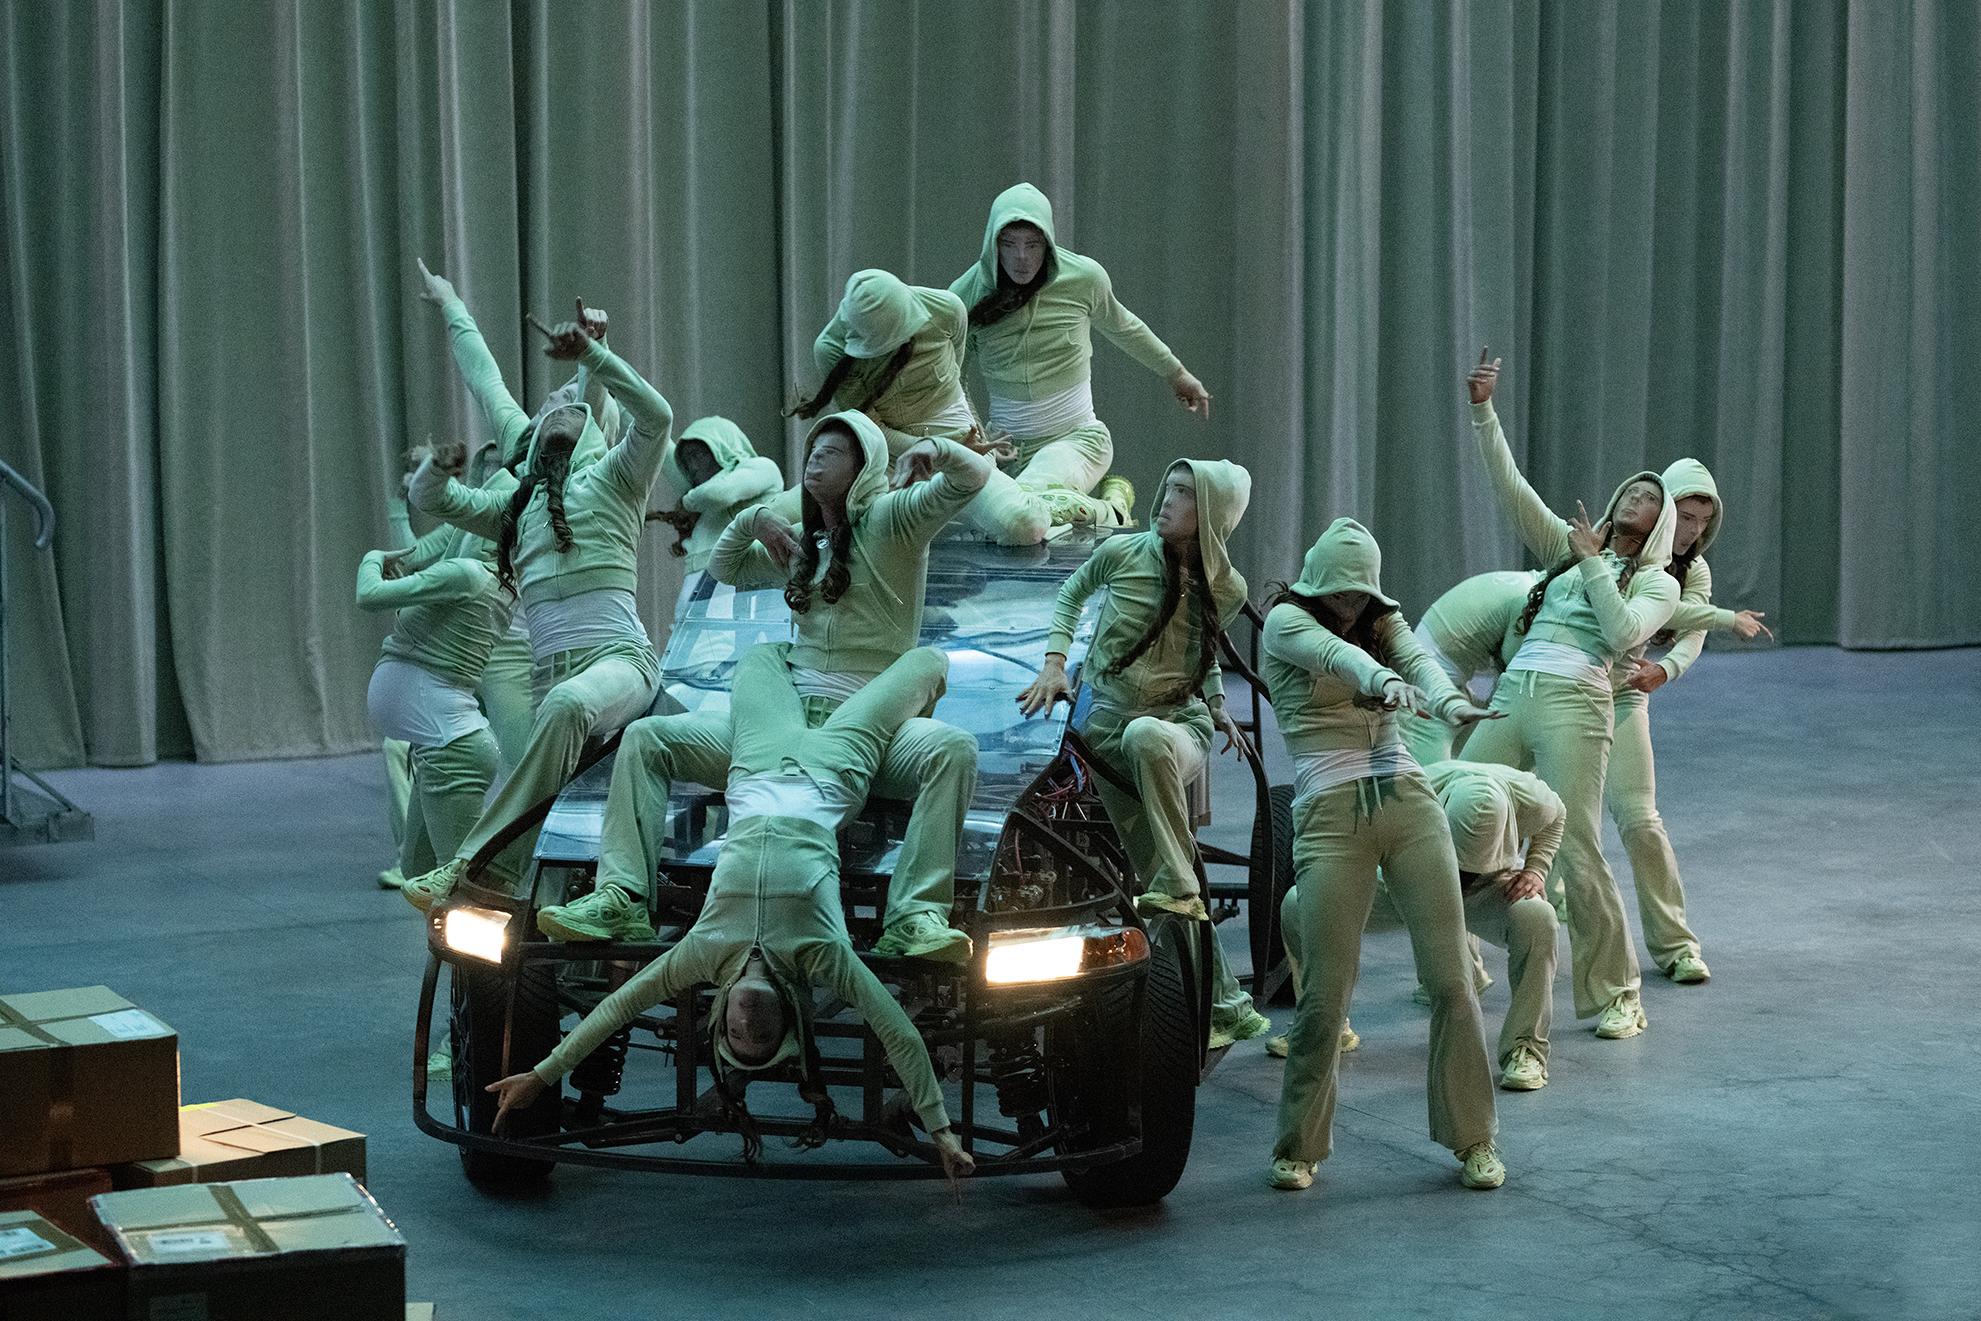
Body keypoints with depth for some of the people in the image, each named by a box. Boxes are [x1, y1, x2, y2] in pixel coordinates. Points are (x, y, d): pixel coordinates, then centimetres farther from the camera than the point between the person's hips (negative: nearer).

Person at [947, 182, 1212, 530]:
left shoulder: (1084, 277, -5)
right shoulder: (967, 293, -4)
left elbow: (1122, 327, 18)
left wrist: (1176, 374, 32)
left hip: (1077, 437, -3)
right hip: (1007, 445, 3)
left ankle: (1111, 512, -1)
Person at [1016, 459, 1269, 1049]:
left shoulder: (1226, 590, 2)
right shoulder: (1124, 552, -3)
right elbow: (1072, 592, 16)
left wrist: (1217, 707, 10)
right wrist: (1055, 659, 3)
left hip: (1181, 725, -1)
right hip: (1106, 729, 1)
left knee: (1145, 736, -41)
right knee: (1157, 872, -1)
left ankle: (1179, 890, -36)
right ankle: (1224, 1003, 8)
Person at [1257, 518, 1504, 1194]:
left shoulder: (1385, 623, 17)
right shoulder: (1286, 622, 4)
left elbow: (1417, 659, -6)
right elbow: (1333, 654, -18)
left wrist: (1449, 700, -30)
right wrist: (1383, 682, -41)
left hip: (1409, 802, 4)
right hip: (1330, 816, -4)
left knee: (1450, 978, -2)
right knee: (1325, 994, -6)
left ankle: (1473, 1138, 10)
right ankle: (1299, 1146, 13)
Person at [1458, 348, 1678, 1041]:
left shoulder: (1657, 583, 13)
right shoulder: (1568, 547, 23)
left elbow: (1622, 631, -6)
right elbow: (1511, 488, 14)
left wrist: (1592, 563, 0)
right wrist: (1484, 412, 4)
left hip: (1573, 705, -4)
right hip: (1510, 697, 4)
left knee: (1576, 852, -12)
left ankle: (1618, 995, -1)